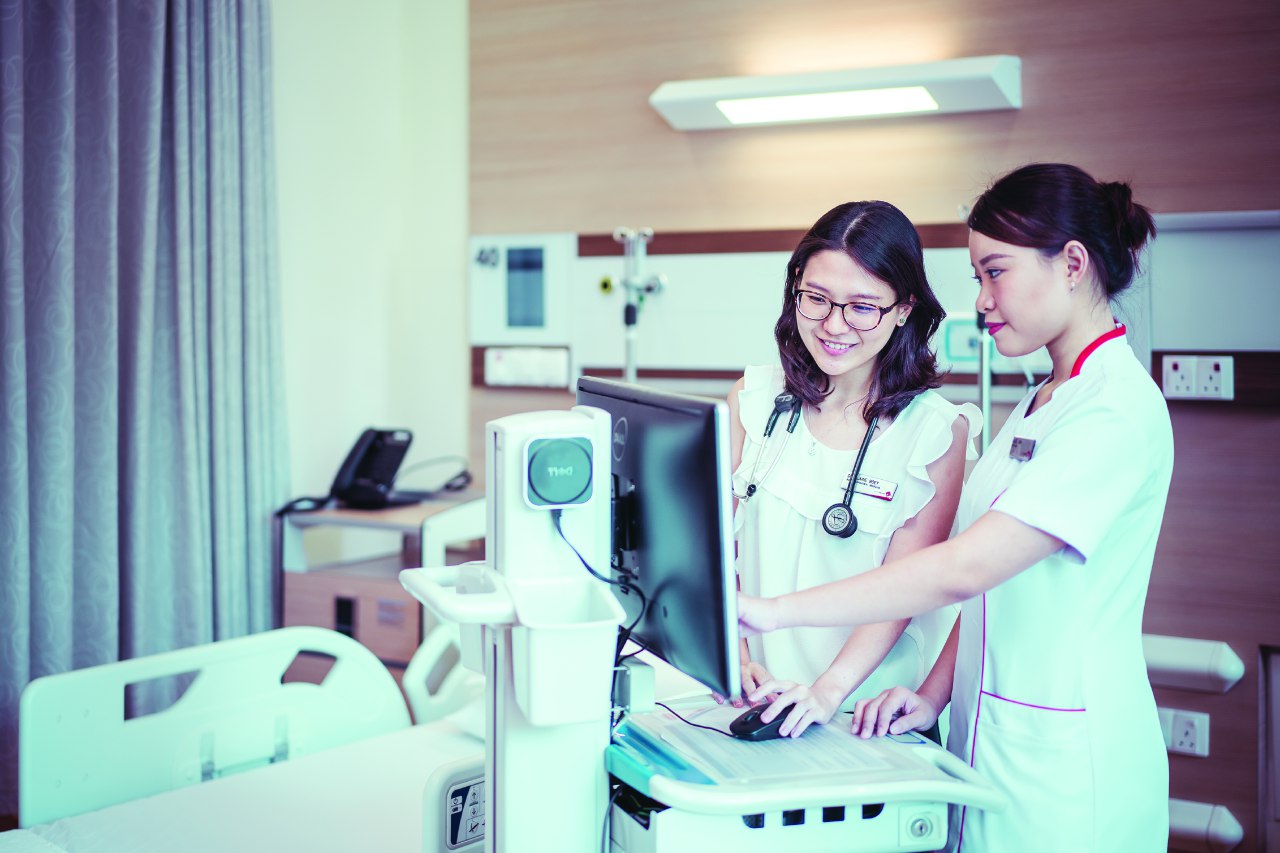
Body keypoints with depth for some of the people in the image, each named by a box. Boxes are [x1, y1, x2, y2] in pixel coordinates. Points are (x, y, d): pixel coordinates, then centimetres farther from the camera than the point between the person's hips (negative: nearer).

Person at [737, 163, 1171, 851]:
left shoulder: (1117, 411, -19)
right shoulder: (1043, 401, 13)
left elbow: (963, 569, -27)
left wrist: (775, 611, -25)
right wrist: (935, 693, 1)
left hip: (1062, 769, -8)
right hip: (989, 736, 8)